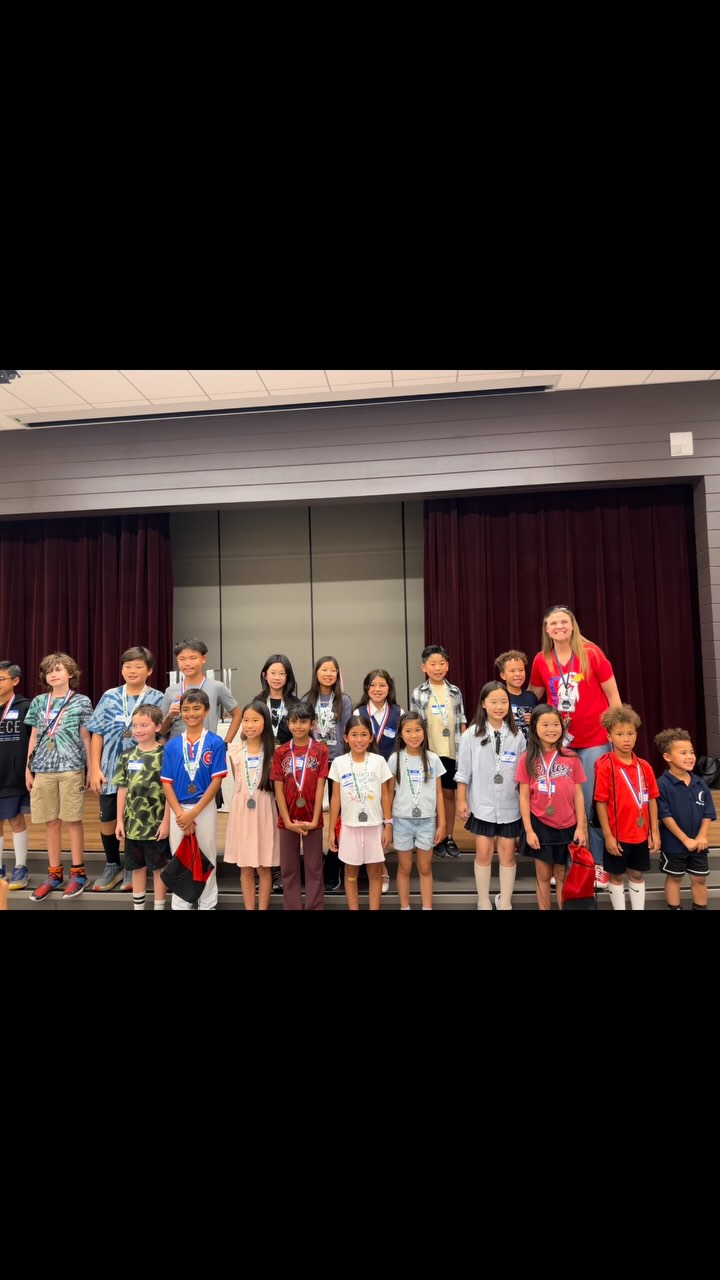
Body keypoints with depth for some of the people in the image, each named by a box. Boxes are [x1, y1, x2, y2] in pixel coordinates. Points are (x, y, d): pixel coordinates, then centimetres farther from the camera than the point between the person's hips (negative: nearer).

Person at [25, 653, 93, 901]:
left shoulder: (81, 702, 2)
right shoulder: (38, 702, 11)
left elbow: (85, 738, 3)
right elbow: (34, 737, 13)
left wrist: (90, 769, 2)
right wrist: (28, 769, 9)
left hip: (71, 767, -3)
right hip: (44, 768, 3)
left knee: (73, 820, 1)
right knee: (51, 822, 8)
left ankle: (78, 872, 13)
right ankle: (54, 873, 20)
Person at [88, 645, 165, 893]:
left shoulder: (157, 699, -2)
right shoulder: (109, 697, 3)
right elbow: (97, 734, 3)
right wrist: (95, 769, -1)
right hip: (111, 771, 2)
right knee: (108, 820, 11)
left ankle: (132, 868, 27)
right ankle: (112, 865, 32)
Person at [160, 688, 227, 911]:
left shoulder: (215, 743, -7)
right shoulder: (172, 745, 1)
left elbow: (216, 781, -10)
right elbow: (167, 783, 0)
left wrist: (193, 812, -14)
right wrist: (180, 813, -10)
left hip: (205, 808, -2)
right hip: (178, 810, 2)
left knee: (207, 858, 10)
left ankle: (207, 905, 26)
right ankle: (180, 905, 28)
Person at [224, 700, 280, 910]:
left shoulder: (273, 751, -4)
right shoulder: (234, 750, 1)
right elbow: (237, 781, 13)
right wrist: (246, 797, 9)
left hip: (265, 811, -2)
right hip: (242, 810, 2)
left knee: (264, 867, 6)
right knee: (245, 867, 9)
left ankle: (263, 908, 17)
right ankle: (249, 908, 20)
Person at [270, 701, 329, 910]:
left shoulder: (320, 750, -4)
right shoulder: (281, 752, 0)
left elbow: (320, 787, -6)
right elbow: (278, 789, -3)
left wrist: (314, 820, -11)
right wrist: (287, 821, -9)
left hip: (312, 820, -1)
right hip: (288, 821, 2)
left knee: (314, 868, 9)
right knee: (289, 869, 12)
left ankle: (315, 907, 20)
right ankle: (291, 907, 24)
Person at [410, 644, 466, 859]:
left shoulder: (455, 692, 3)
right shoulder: (418, 694, -4)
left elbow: (461, 722, 7)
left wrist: (464, 748, 4)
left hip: (452, 752, 2)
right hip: (429, 752, -2)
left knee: (449, 794, 10)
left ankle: (449, 838, 21)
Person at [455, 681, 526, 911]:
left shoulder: (517, 735, -4)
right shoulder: (472, 734, -6)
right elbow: (463, 772, -2)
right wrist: (461, 800, -2)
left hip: (509, 805, 1)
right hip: (482, 805, -1)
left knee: (508, 854, 10)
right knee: (483, 853, 7)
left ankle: (505, 903, 27)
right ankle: (484, 904, 24)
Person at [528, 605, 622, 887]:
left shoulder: (591, 653, -11)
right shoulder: (541, 660, -2)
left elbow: (612, 694, -5)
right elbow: (534, 694, 15)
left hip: (594, 739, -3)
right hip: (559, 741, 3)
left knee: (591, 803, 2)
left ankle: (598, 864, 18)